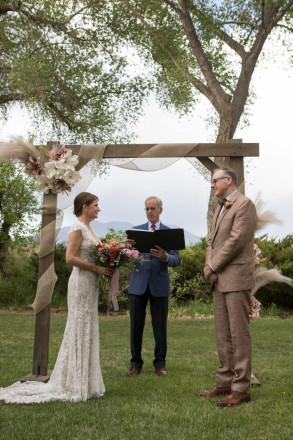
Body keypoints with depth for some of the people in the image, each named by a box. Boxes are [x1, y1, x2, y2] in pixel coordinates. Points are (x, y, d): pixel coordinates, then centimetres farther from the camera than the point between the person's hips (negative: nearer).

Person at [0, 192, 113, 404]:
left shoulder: (89, 228, 15)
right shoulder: (78, 228, -12)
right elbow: (70, 257, -20)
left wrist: (106, 264, 4)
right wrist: (97, 268, -19)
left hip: (91, 283, 9)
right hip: (81, 282, -9)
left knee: (88, 330, 12)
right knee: (79, 329, -4)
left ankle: (83, 381, 20)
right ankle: (74, 384, 6)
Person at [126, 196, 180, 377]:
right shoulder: (136, 231, 9)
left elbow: (176, 260, -3)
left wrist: (165, 256, -25)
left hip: (159, 284, -1)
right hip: (138, 284, 1)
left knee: (160, 326, 4)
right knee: (136, 325, 5)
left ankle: (160, 363, 17)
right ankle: (136, 362, 17)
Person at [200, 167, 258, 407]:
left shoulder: (244, 204, -8)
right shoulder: (221, 208, 20)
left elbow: (236, 240, -17)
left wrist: (213, 266, -10)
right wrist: (209, 266, -1)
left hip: (236, 278, -9)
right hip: (219, 279, 9)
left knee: (239, 333, -5)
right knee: (223, 334, 12)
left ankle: (241, 388, 2)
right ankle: (225, 382, 20)